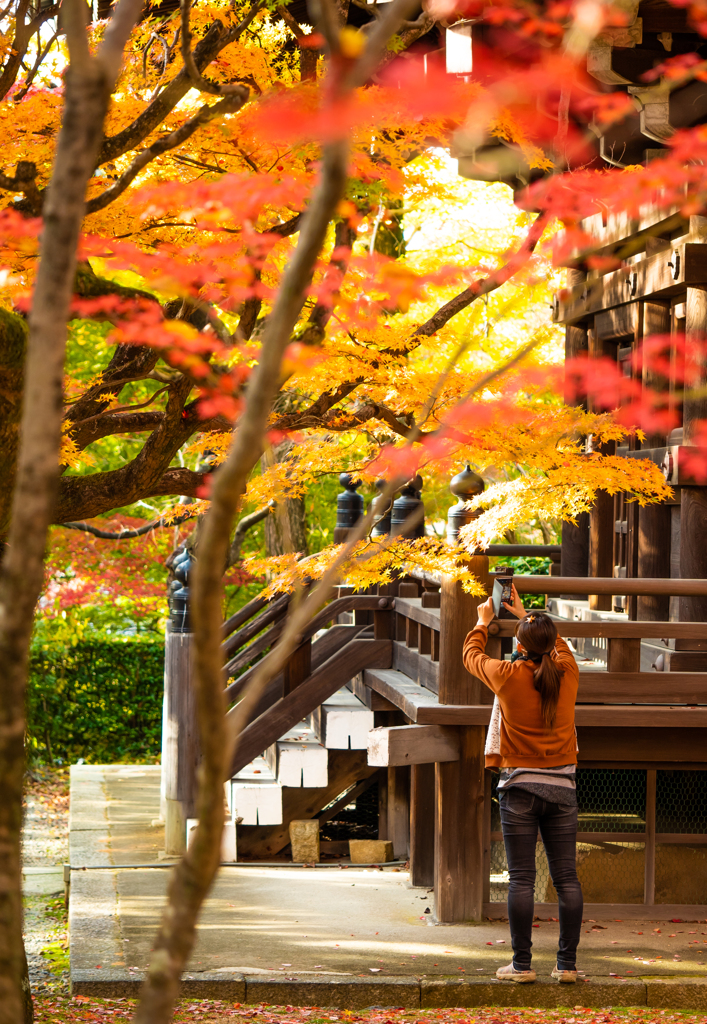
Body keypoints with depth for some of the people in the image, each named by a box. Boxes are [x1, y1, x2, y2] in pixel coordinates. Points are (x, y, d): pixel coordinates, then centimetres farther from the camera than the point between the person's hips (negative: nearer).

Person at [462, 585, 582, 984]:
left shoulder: (508, 675, -6)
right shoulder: (567, 672, 1)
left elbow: (472, 655, 15)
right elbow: (558, 646, 25)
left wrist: (483, 622, 33)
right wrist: (527, 615, 37)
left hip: (520, 788, -2)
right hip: (562, 786, 2)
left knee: (522, 879, -1)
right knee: (567, 878, 4)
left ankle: (522, 964, -1)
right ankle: (568, 963, 4)